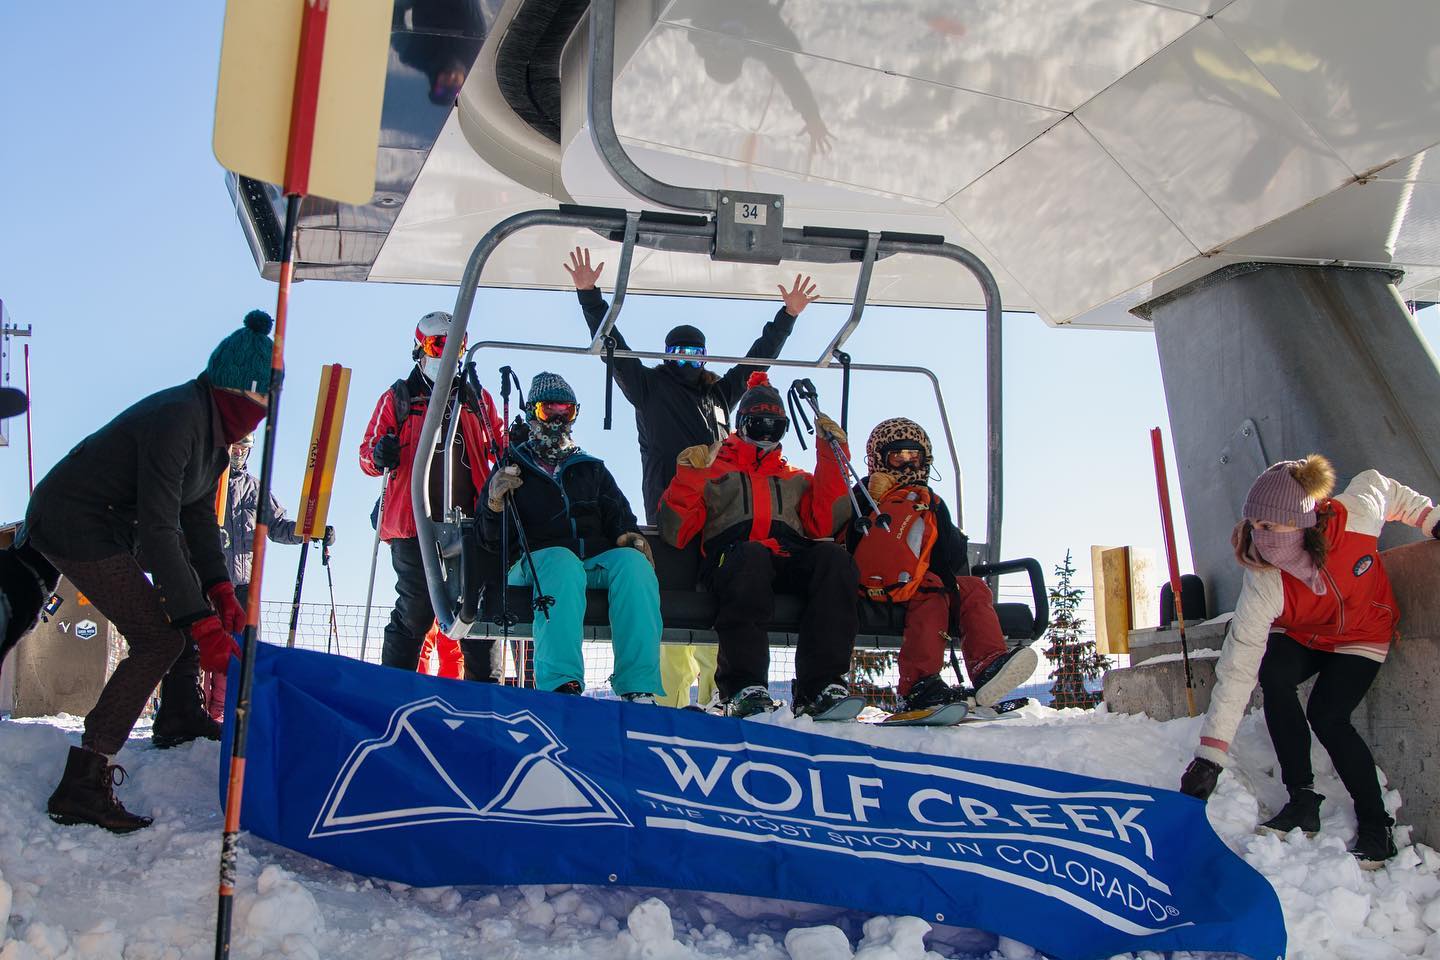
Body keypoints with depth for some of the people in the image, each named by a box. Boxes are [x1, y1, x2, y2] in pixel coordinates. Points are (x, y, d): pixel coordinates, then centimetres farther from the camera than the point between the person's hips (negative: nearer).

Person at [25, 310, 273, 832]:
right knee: (160, 638, -15)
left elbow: (198, 514, 8)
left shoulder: (215, 425, 4)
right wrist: (202, 623, -30)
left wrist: (220, 592, -2)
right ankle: (82, 785, -13)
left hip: (112, 524, 10)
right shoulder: (177, 419, -26)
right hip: (73, 524, -10)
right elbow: (158, 530, -30)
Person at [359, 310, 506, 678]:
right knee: (416, 610, -6)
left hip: (471, 524, 3)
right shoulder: (397, 398, 13)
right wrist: (380, 456, -14)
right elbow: (367, 454, 10)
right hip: (415, 524, -2)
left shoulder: (478, 399, 20)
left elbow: (500, 449, 24)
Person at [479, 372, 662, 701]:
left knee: (632, 561, -32)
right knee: (562, 561, -39)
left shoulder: (592, 469, 29)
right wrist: (495, 507, -13)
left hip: (597, 561, 3)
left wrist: (630, 535, -6)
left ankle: (639, 690, -42)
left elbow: (619, 514, 19)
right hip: (536, 562, -3)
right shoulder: (512, 468, 19)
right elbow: (493, 540, 10)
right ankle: (561, 686, -54)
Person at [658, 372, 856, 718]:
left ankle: (819, 688, -38)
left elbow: (822, 525, 11)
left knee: (834, 556, -32)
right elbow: (675, 533, 12)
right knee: (752, 554, -40)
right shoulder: (712, 468, 26)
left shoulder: (796, 478, 33)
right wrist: (689, 476, -1)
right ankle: (743, 688, -46)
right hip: (732, 556, -3)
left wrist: (831, 459, 9)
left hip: (792, 559, 3)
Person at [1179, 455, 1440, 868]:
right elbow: (1237, 667, -37)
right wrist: (1210, 755, -40)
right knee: (1273, 674, -29)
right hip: (1302, 639, 1)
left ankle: (1376, 828, -1)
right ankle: (1302, 800, -15)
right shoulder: (1262, 584, -36)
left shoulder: (1357, 516, -35)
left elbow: (1381, 487, -9)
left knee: (1326, 715, -21)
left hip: (1364, 636, -1)